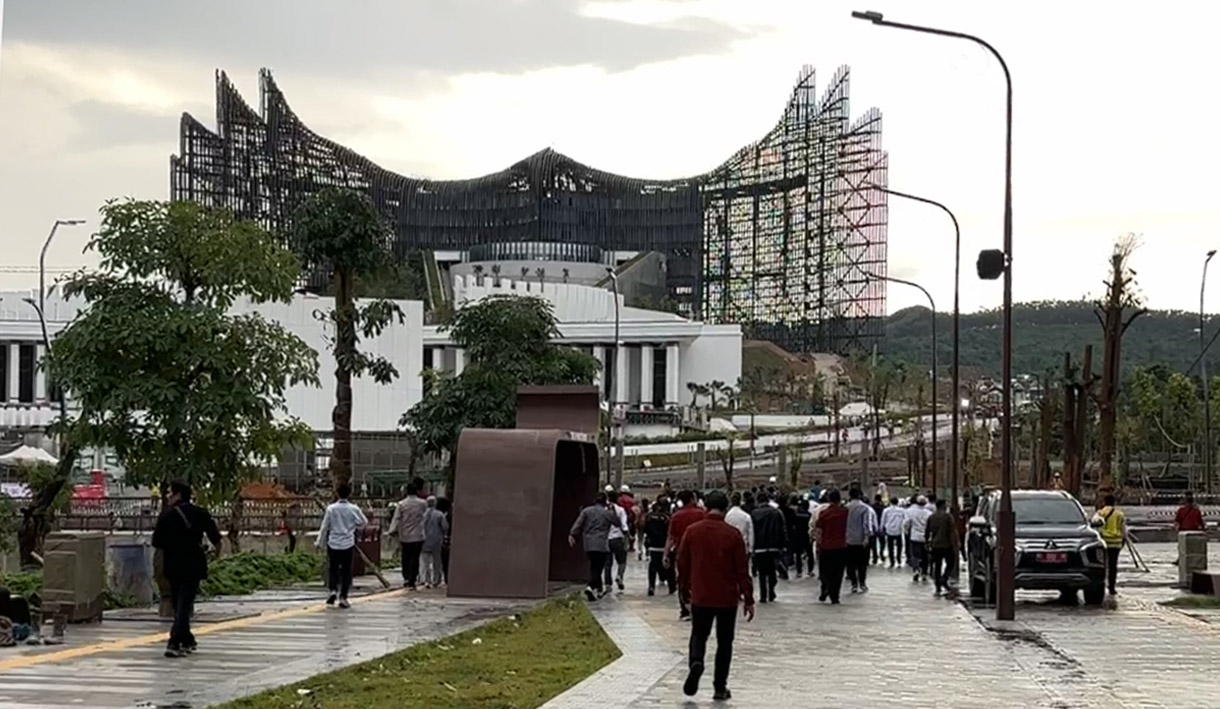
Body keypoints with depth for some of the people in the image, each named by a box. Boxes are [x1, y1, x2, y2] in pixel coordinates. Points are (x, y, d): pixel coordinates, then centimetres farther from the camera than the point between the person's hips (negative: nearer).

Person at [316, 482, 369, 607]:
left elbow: (324, 527, -3)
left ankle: (333, 590, -8)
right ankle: (343, 597, 4)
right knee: (346, 571, 7)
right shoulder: (354, 509, -6)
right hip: (348, 544, 0)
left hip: (333, 544, 0)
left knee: (333, 569, 13)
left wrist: (320, 543, 9)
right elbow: (364, 522, 10)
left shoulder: (331, 508, -8)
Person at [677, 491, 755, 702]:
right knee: (724, 642, 11)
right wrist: (748, 599, 0)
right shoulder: (732, 534, -9)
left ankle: (696, 662, -16)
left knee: (699, 635, 15)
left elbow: (682, 563, 4)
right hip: (727, 598, -1)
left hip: (700, 596, 1)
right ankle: (720, 687, 11)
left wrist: (686, 587, 20)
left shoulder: (692, 531, -4)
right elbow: (742, 570, -7)